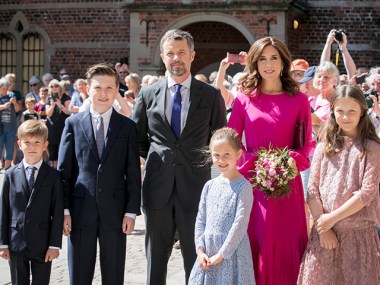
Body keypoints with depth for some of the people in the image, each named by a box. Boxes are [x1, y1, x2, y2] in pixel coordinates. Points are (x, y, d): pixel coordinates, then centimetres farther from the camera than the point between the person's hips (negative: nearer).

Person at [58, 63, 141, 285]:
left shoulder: (127, 127, 4)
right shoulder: (73, 123, 4)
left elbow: (133, 173, 3)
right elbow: (64, 170, 3)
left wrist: (131, 211, -4)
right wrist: (64, 209, -2)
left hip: (114, 211, 0)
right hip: (80, 210, 0)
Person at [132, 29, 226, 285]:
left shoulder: (211, 95, 2)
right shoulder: (148, 94, 5)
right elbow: (138, 138, 14)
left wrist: (204, 161, 2)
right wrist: (157, 159, 8)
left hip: (195, 186, -1)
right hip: (158, 186, 2)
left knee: (196, 257, 6)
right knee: (156, 256, 9)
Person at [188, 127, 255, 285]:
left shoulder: (243, 187, -7)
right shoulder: (209, 186, 10)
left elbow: (240, 224, -12)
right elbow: (200, 220, 10)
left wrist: (221, 254, -13)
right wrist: (200, 250, -1)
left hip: (232, 253, -5)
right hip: (207, 254, 5)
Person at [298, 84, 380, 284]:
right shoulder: (324, 147, 6)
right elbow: (313, 190, 2)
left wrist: (333, 218, -11)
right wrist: (323, 226, -7)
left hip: (359, 232, -2)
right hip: (324, 231, 2)